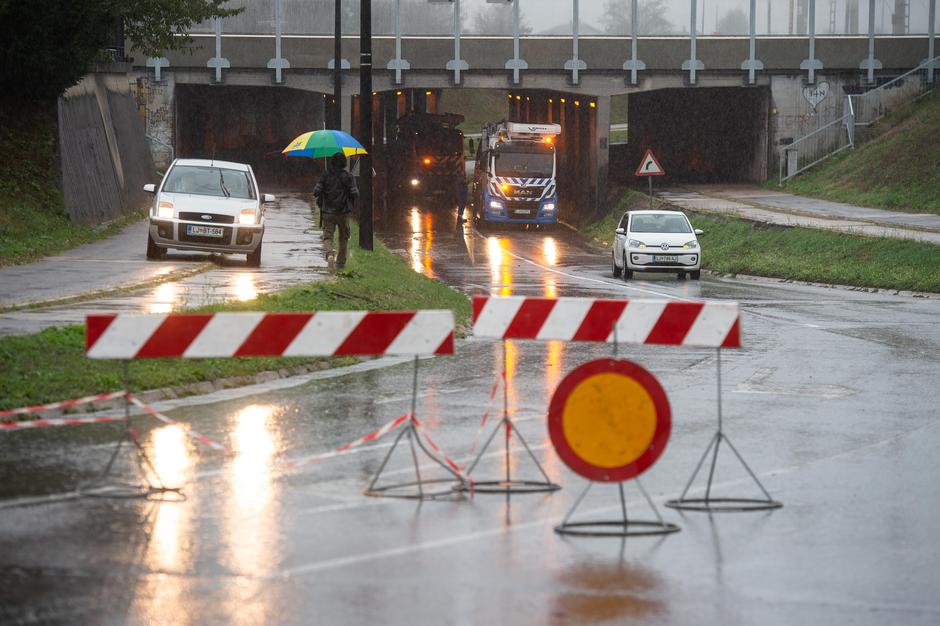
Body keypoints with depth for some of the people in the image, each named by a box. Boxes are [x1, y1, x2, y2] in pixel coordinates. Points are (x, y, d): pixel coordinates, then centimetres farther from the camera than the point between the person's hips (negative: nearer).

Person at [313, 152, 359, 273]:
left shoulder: (325, 175, -2)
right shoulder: (348, 177, -5)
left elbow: (316, 192, -7)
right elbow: (355, 194, -11)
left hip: (328, 212, 0)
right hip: (343, 213, 0)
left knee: (327, 237, 0)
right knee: (343, 237, 17)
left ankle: (329, 255, -29)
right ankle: (340, 263, 21)